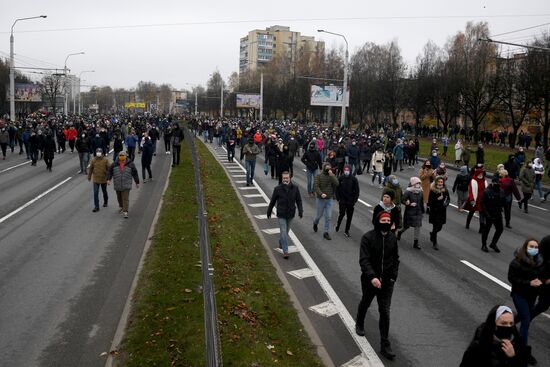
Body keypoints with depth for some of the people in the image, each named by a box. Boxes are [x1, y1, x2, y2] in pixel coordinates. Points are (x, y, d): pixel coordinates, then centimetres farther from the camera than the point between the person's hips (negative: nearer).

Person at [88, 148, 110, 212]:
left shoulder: (105, 160, -9)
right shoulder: (93, 160, -4)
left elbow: (109, 168, -6)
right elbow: (90, 169, 6)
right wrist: (89, 177, 11)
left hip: (104, 179, -1)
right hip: (96, 179, 1)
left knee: (104, 192, 17)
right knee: (95, 193, -4)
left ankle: (105, 202, 42)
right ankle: (96, 207, 0)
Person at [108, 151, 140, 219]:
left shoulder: (130, 164, -4)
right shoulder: (114, 164, 0)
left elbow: (135, 174, 3)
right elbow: (110, 172, 8)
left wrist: (137, 182, 6)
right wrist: (108, 179, -6)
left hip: (126, 185, -3)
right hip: (117, 185, 3)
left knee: (125, 198, -9)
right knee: (119, 197, 19)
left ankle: (125, 211, -7)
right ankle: (121, 206, 45)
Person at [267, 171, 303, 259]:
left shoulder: (295, 188, -4)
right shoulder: (278, 188, -9)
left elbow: (299, 200, -1)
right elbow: (272, 201, 0)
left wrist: (300, 211, -12)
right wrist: (269, 211, 8)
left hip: (290, 214, 3)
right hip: (281, 214, -3)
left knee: (286, 231, 18)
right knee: (283, 232, -6)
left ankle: (281, 243, 43)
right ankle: (285, 251, -1)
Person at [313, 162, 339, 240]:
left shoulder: (332, 176, 0)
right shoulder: (318, 176, -10)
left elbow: (336, 183, -16)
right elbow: (315, 186, -17)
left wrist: (331, 175, -24)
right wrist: (321, 194, -30)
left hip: (329, 199, 2)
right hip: (320, 199, -2)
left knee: (329, 217, 0)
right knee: (319, 215, 13)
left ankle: (326, 233, 9)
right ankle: (315, 223, 47)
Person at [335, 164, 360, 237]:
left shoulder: (354, 179, -4)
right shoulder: (340, 178, -4)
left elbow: (357, 190, 0)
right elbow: (337, 189, 3)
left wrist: (355, 200, -5)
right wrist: (338, 198, -4)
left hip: (351, 201, 1)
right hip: (342, 201, -1)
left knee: (349, 216, 5)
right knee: (342, 213, -9)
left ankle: (346, 231, 17)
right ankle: (337, 225, 19)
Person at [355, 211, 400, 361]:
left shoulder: (392, 238, -2)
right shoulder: (368, 237, -17)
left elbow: (395, 259, 9)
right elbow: (364, 260, -23)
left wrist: (393, 276, 0)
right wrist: (372, 277, -35)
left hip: (387, 281, 2)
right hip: (370, 280, -2)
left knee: (385, 312, 1)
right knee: (365, 303, 22)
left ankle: (385, 345, 10)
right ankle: (359, 324, 53)